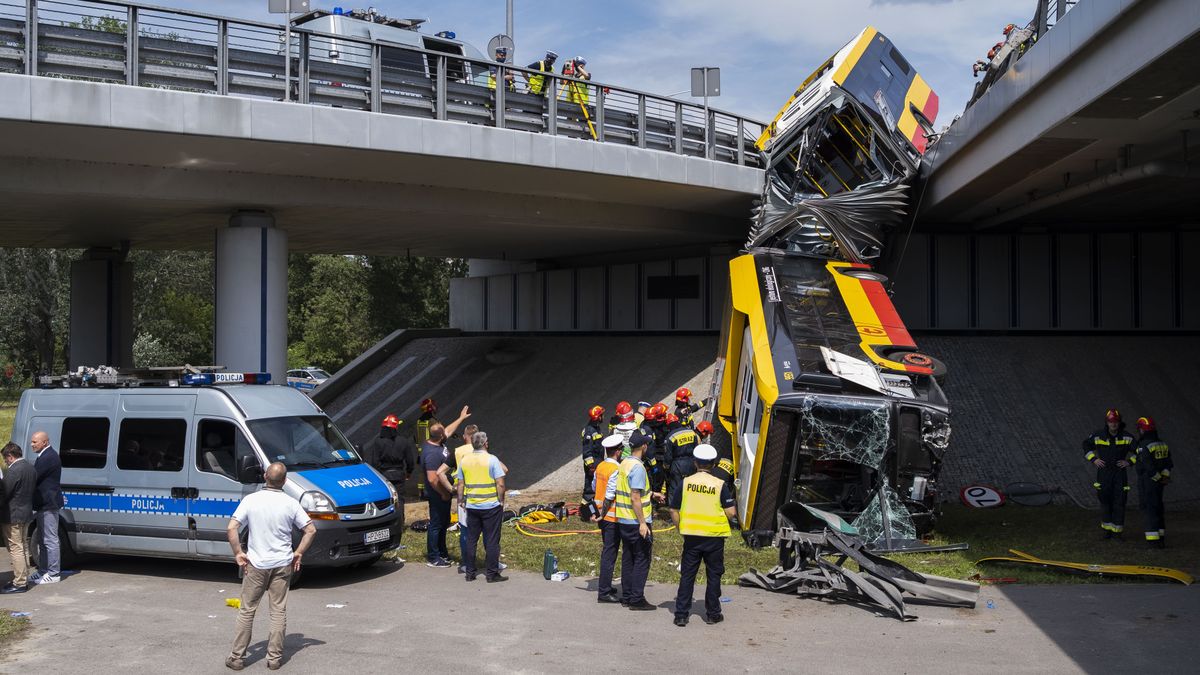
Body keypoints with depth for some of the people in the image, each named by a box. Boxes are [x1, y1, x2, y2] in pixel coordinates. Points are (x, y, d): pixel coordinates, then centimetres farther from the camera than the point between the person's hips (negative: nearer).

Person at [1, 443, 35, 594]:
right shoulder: (31, 468, 9)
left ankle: (19, 583, -2)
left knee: (15, 549, -4)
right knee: (22, 547, 17)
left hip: (13, 515, -9)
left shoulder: (13, 470, -20)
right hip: (27, 513, 9)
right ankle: (24, 578, 24)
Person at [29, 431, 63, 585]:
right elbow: (35, 476, 20)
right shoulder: (45, 456, 16)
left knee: (50, 540, -5)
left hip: (48, 504, -11)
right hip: (45, 504, 11)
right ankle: (43, 572, 25)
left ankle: (53, 574, 0)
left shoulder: (49, 457, -19)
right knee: (44, 541, 17)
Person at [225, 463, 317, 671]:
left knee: (246, 611, 10)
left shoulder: (251, 500, -8)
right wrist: (298, 553, 6)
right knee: (279, 611, 9)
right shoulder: (290, 503, -5)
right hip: (282, 564, 1)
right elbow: (311, 530, -4)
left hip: (255, 564, 0)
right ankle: (275, 657, 11)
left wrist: (238, 553, -3)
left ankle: (236, 657, 13)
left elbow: (231, 529, -13)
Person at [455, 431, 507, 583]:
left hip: (471, 506, 4)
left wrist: (460, 501, 16)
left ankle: (470, 572, 17)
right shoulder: (492, 459, -10)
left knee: (471, 540, 12)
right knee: (491, 540, 3)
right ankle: (492, 573, 6)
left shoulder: (464, 460, 3)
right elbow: (500, 484, -13)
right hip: (491, 506, -4)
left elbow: (460, 484, 7)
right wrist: (501, 501, -2)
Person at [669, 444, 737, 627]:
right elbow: (731, 512, -10)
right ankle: (712, 613, 17)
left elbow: (674, 511, 0)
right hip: (714, 536, -1)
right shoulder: (720, 485, -8)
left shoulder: (685, 482, -2)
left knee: (687, 575, 7)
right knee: (714, 575, 11)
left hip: (691, 536, 1)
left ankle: (681, 614, 6)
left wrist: (681, 529, 12)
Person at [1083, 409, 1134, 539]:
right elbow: (1086, 445, 16)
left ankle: (1117, 531, 6)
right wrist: (1094, 459, 4)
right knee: (1105, 502, 4)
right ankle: (1107, 529, 15)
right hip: (1104, 473, 1)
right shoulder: (1098, 436, -1)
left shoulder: (1127, 437, -2)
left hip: (1120, 473, 0)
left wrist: (1129, 462, -5)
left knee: (1119, 503, -2)